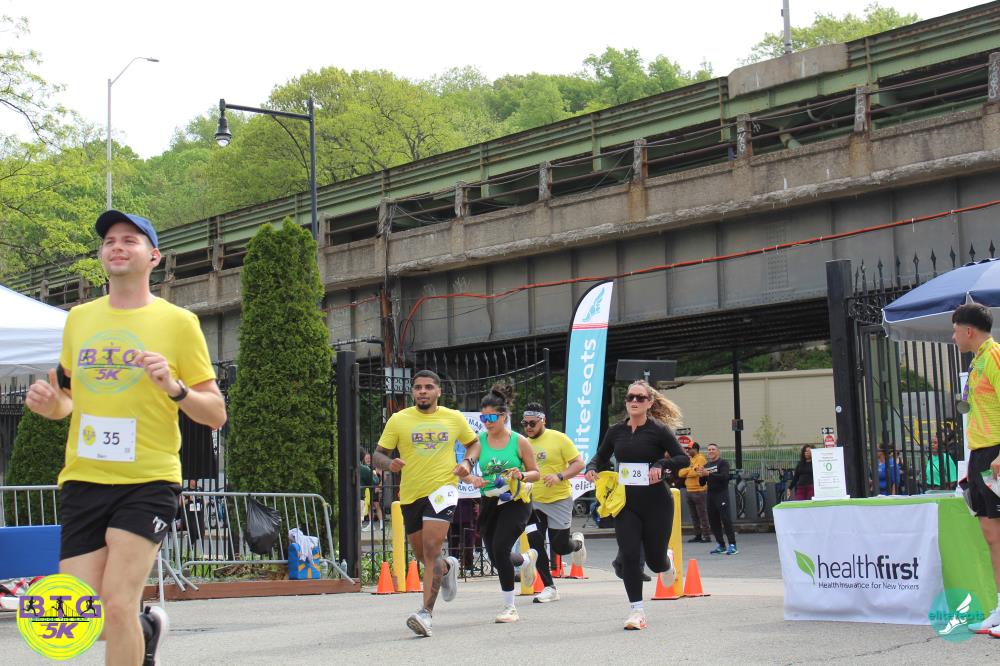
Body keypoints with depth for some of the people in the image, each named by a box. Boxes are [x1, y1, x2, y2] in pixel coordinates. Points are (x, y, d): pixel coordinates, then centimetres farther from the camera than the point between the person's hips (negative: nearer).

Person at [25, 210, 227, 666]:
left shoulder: (178, 322, -2)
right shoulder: (79, 319, 11)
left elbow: (216, 415, -1)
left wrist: (174, 388, -20)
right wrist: (49, 403, -1)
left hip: (148, 481, -4)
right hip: (82, 480, 4)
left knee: (117, 605, -16)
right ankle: (147, 629, 34)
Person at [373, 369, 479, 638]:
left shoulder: (454, 418, 4)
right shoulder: (398, 419, 2)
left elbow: (474, 442, 20)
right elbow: (378, 454, 3)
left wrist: (467, 462, -1)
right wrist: (389, 463, -20)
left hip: (442, 489, -3)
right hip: (410, 494, 3)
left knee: (431, 550, -18)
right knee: (422, 555, 13)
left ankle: (426, 613, -20)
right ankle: (447, 567, 49)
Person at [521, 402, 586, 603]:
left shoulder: (558, 439, -9)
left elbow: (579, 463, -9)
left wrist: (560, 476, -23)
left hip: (559, 500, -4)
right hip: (533, 502, 4)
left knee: (560, 547, -1)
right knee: (535, 543, -5)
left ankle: (577, 543, 36)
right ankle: (549, 588, 7)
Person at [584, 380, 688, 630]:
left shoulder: (659, 431, -6)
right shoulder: (616, 431, 5)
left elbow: (683, 459, -6)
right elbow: (601, 456, 19)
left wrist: (661, 464, -23)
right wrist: (592, 468, -2)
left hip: (656, 503, -3)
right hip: (625, 503, 3)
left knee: (655, 560, 6)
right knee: (629, 556, -9)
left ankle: (667, 561, 44)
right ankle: (636, 610, 0)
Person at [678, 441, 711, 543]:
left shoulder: (700, 459, -8)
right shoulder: (689, 460, 18)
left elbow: (696, 472, -20)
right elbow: (680, 473, 10)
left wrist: (686, 471, -2)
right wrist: (690, 470, -9)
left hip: (699, 491, -9)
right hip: (690, 491, 9)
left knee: (702, 515, -6)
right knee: (694, 516, 12)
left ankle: (706, 536, -4)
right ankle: (698, 535, 18)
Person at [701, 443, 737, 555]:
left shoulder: (723, 462, 0)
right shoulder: (706, 465, 19)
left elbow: (724, 476, -17)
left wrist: (708, 474, -22)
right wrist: (702, 475, -3)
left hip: (722, 494, -7)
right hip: (710, 495, 7)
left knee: (726, 519, -12)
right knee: (713, 521, 5)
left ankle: (732, 545, -14)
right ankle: (721, 545, 13)